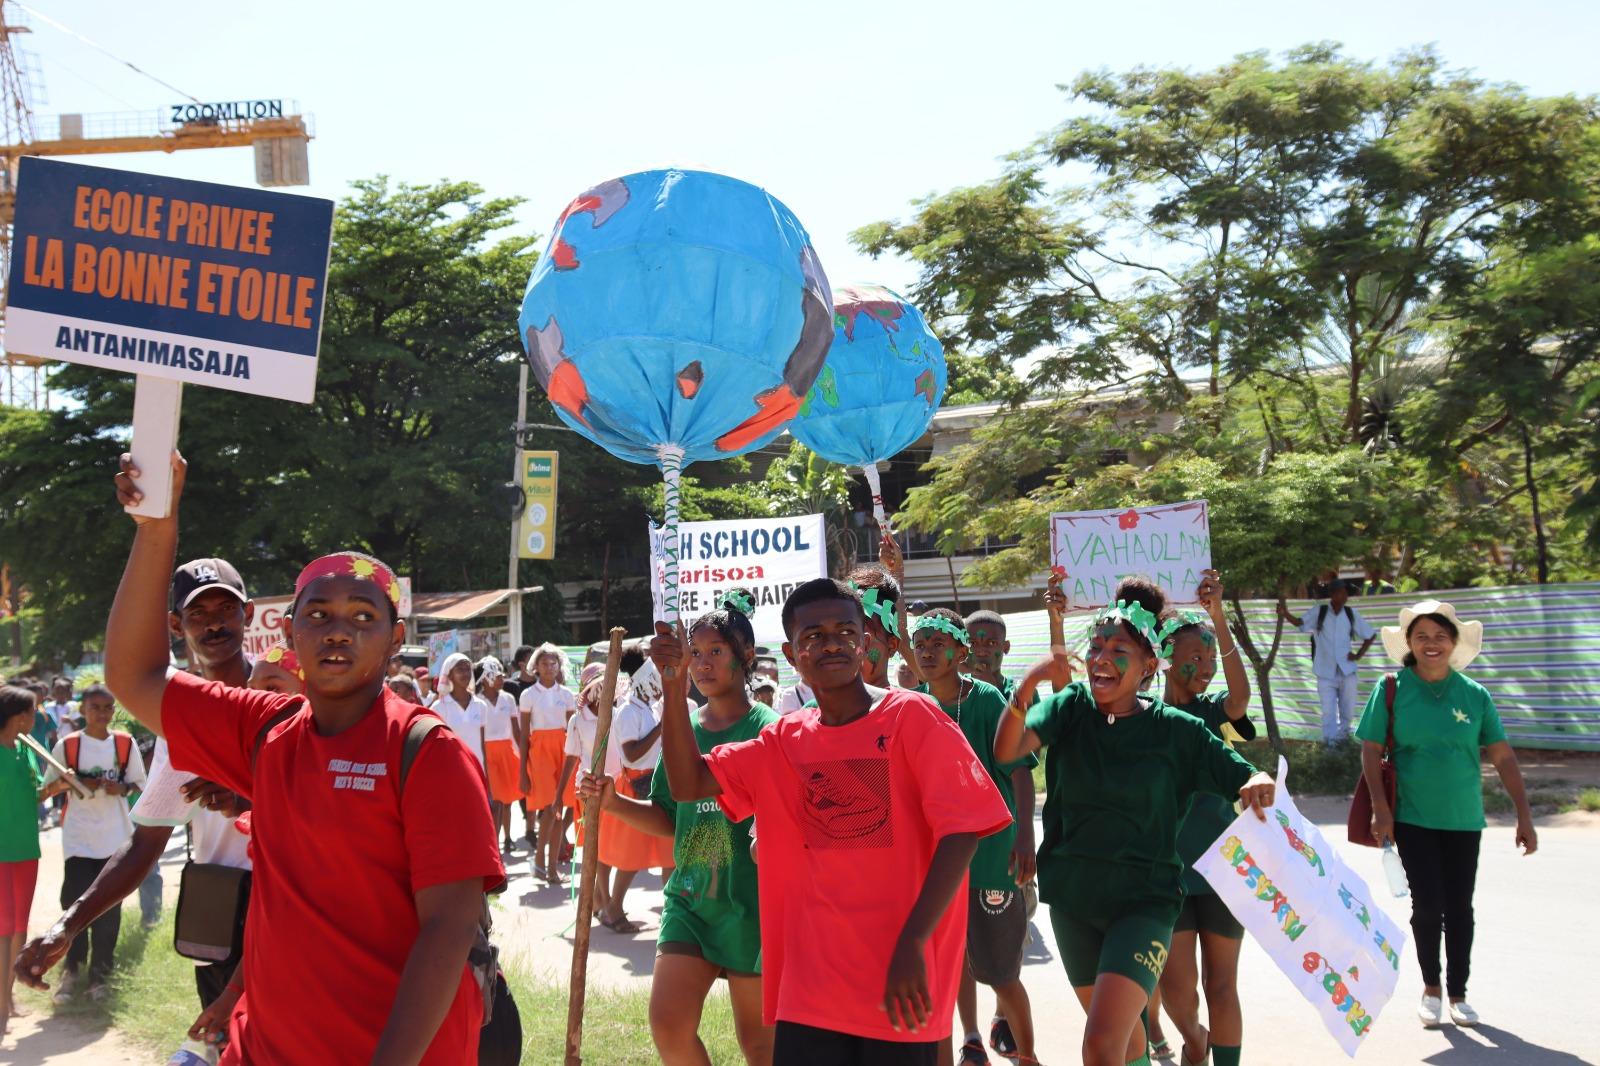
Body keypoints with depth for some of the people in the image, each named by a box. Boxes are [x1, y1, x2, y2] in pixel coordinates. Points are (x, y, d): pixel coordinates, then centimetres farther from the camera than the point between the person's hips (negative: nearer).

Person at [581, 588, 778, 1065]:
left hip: (751, 904, -4)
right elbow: (668, 818, 11)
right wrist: (615, 802, -4)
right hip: (689, 899, 4)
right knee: (668, 1026, -3)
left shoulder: (767, 729, -8)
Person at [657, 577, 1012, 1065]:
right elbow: (688, 783, 5)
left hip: (901, 980, -4)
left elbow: (961, 831, -12)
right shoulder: (783, 741, 10)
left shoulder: (912, 717, -6)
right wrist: (675, 685, -8)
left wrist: (912, 944, -18)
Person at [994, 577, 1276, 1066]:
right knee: (1123, 1027, 22)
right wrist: (1027, 686, -39)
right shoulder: (1070, 709, -5)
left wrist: (1258, 786, -28)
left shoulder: (1175, 730, -9)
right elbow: (1007, 750, -21)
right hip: (1072, 896, 4)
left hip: (1143, 900, -3)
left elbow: (1249, 780, -3)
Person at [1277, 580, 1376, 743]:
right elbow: (1300, 622, -20)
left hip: (1347, 671, 2)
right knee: (1328, 713, 1)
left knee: (1348, 711, 12)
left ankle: (1343, 737, 35)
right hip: (1326, 673, -2)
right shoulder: (1319, 612, -6)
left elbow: (1371, 635, 10)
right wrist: (1285, 614, -39)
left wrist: (1359, 655, 1)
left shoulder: (1351, 614, -1)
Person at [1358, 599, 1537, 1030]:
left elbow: (1503, 757, 0)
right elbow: (1370, 751, -4)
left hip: (1463, 820, 2)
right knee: (1427, 904, -3)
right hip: (1413, 818, -2)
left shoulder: (1474, 695, -2)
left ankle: (1458, 993, 25)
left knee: (1460, 908, 9)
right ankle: (1431, 987, 21)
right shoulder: (1392, 690, -6)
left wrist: (1524, 816, -3)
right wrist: (1380, 809, -11)